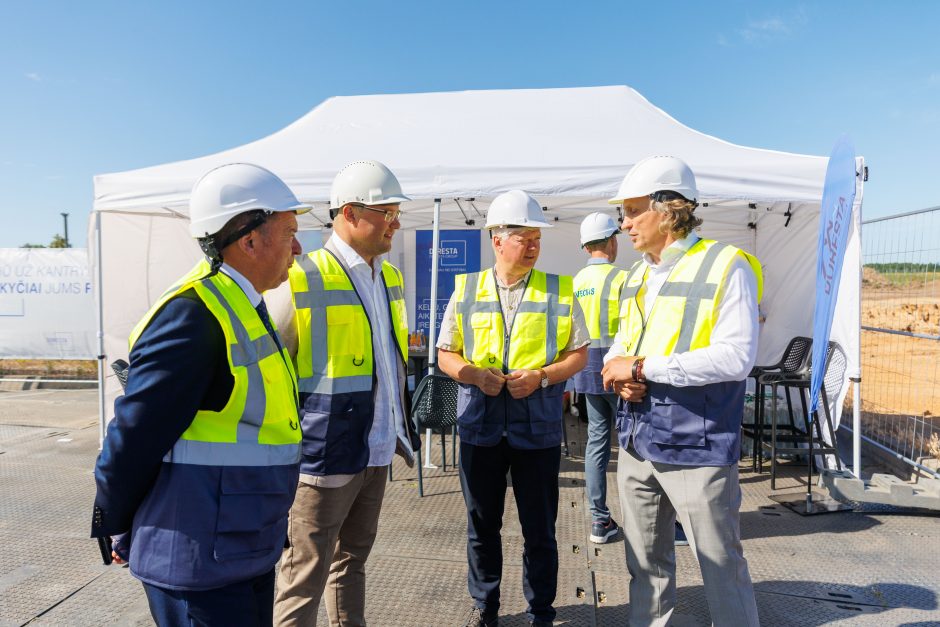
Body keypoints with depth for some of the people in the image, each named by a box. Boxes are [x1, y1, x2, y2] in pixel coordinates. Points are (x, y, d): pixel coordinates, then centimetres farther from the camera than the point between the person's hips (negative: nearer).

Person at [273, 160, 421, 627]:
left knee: (351, 563, 22)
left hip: (377, 452, 7)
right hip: (324, 456, -7)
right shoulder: (302, 279, -14)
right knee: (305, 579, 5)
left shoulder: (390, 277, 9)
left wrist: (402, 427, 17)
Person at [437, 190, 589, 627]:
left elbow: (578, 354, 3)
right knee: (482, 525, 15)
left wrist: (541, 376, -15)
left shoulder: (560, 290, 0)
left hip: (539, 428, -1)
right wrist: (474, 374, -13)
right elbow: (445, 354, 7)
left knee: (539, 529, 11)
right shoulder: (465, 290, 3)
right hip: (479, 427, 1)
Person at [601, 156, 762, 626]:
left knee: (721, 568, 7)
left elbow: (736, 357, -21)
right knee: (646, 564, 18)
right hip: (636, 443, 7)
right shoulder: (637, 276, 12)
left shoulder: (727, 266, -10)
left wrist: (641, 367, -20)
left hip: (696, 448, -6)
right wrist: (618, 374, -6)